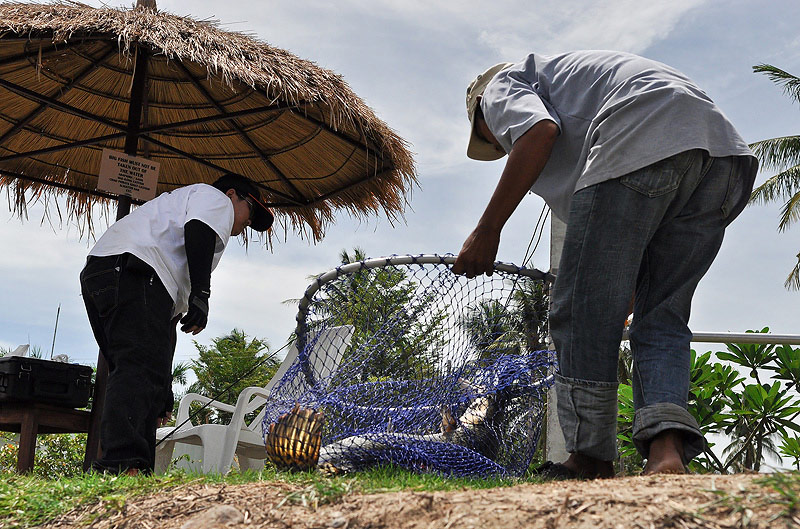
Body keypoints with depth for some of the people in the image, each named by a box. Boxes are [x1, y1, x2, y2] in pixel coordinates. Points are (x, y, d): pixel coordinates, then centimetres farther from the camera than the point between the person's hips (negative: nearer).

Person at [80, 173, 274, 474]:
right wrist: (201, 294, -21)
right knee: (140, 368, -22)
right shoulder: (216, 198, 18)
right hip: (131, 271, -10)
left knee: (133, 373, 6)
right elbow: (198, 229, -10)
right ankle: (123, 463, -35)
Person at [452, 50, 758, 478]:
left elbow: (539, 131, -6)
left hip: (641, 142, -9)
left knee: (580, 313, -1)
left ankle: (591, 462, 4)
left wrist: (486, 230, -4)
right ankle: (667, 450, -8)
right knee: (661, 318, 10)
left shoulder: (503, 84, 23)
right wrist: (621, 303, 47)